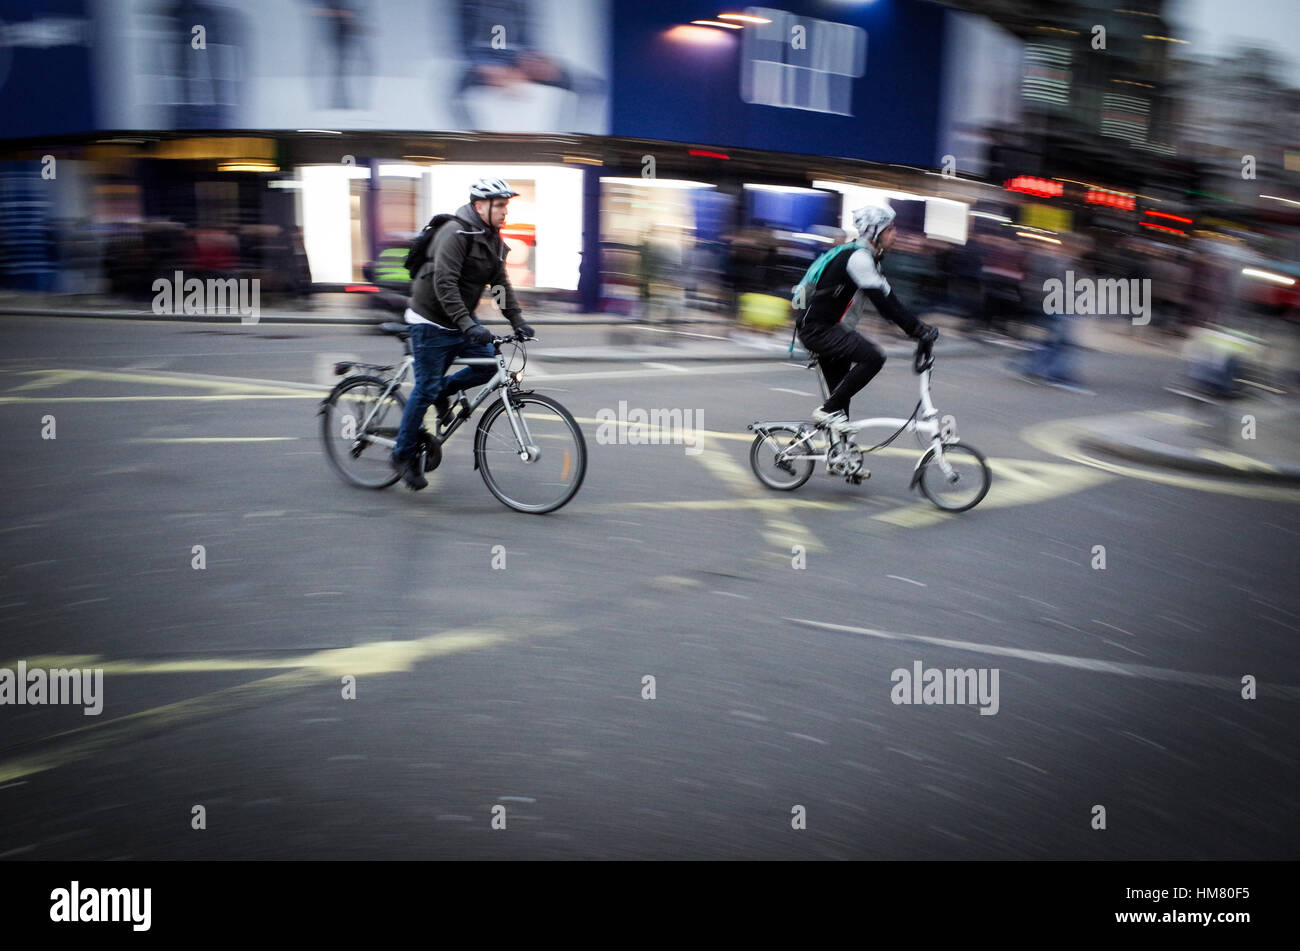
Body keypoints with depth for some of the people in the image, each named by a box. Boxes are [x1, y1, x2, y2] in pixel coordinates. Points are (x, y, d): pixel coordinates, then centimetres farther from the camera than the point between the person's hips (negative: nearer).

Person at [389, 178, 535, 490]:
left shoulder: (493, 240, 6)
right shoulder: (455, 233, -21)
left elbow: (501, 283, 12)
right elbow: (444, 284, -30)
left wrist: (517, 321, 2)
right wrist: (467, 325, -38)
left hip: (461, 320, 8)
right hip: (431, 321, -8)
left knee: (489, 363, -8)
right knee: (426, 388, -4)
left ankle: (443, 392, 17)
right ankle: (403, 455, 10)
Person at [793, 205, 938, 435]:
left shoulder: (868, 258, 14)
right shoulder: (858, 258, -18)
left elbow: (887, 301, 16)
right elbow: (885, 303, -22)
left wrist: (918, 328, 8)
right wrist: (919, 330, -18)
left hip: (826, 328, 10)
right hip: (815, 328, -10)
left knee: (842, 392, 12)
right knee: (873, 357, -23)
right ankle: (828, 411, -15)